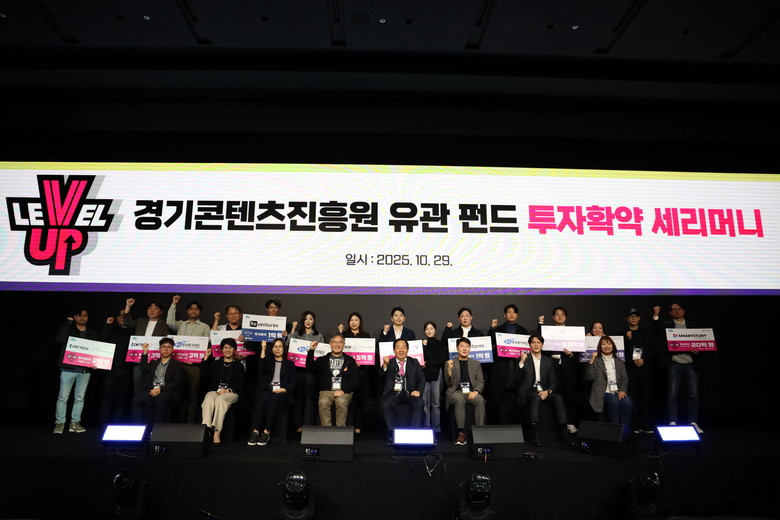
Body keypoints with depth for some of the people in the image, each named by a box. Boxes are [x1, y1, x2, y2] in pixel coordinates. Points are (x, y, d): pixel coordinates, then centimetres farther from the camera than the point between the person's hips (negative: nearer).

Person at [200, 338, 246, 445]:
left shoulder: (239, 365, 16)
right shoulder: (216, 363, 25)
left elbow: (241, 384, 6)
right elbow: (204, 373, 7)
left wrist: (228, 390, -10)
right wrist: (206, 357, 8)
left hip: (231, 393, -2)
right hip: (214, 391, 2)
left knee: (220, 399, -35)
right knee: (208, 399, -32)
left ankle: (216, 432, -41)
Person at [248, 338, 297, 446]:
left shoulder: (290, 363, 20)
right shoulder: (268, 361, 24)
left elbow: (294, 382, 9)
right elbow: (261, 369, -2)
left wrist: (283, 389, -11)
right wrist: (263, 349, -6)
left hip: (283, 392, -1)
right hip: (267, 390, 1)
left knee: (273, 399, -34)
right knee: (262, 398, -33)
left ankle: (267, 432, -35)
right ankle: (255, 431, -38)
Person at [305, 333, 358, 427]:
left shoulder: (350, 360, 12)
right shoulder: (323, 359, 17)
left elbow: (354, 380, 5)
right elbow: (310, 368, 3)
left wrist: (343, 391, -10)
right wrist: (311, 350, -4)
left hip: (344, 392, -1)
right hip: (326, 391, 1)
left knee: (341, 402, -34)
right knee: (323, 402, -31)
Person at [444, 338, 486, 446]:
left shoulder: (476, 363, 18)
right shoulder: (449, 363, 12)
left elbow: (480, 381, 12)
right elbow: (449, 383, 6)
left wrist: (476, 391, -10)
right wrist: (449, 369, -13)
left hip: (471, 392, 2)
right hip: (456, 392, -2)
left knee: (480, 400, -31)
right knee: (460, 399, -36)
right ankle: (461, 433, -32)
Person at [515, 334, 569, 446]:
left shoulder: (549, 361, 17)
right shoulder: (524, 359, 8)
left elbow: (553, 381, 11)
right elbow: (518, 379, -3)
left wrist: (547, 391, -10)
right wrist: (522, 361, -14)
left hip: (544, 392, 3)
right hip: (529, 391, -3)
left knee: (558, 398, -27)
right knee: (536, 397, -36)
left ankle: (564, 432, -27)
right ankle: (535, 434, -42)